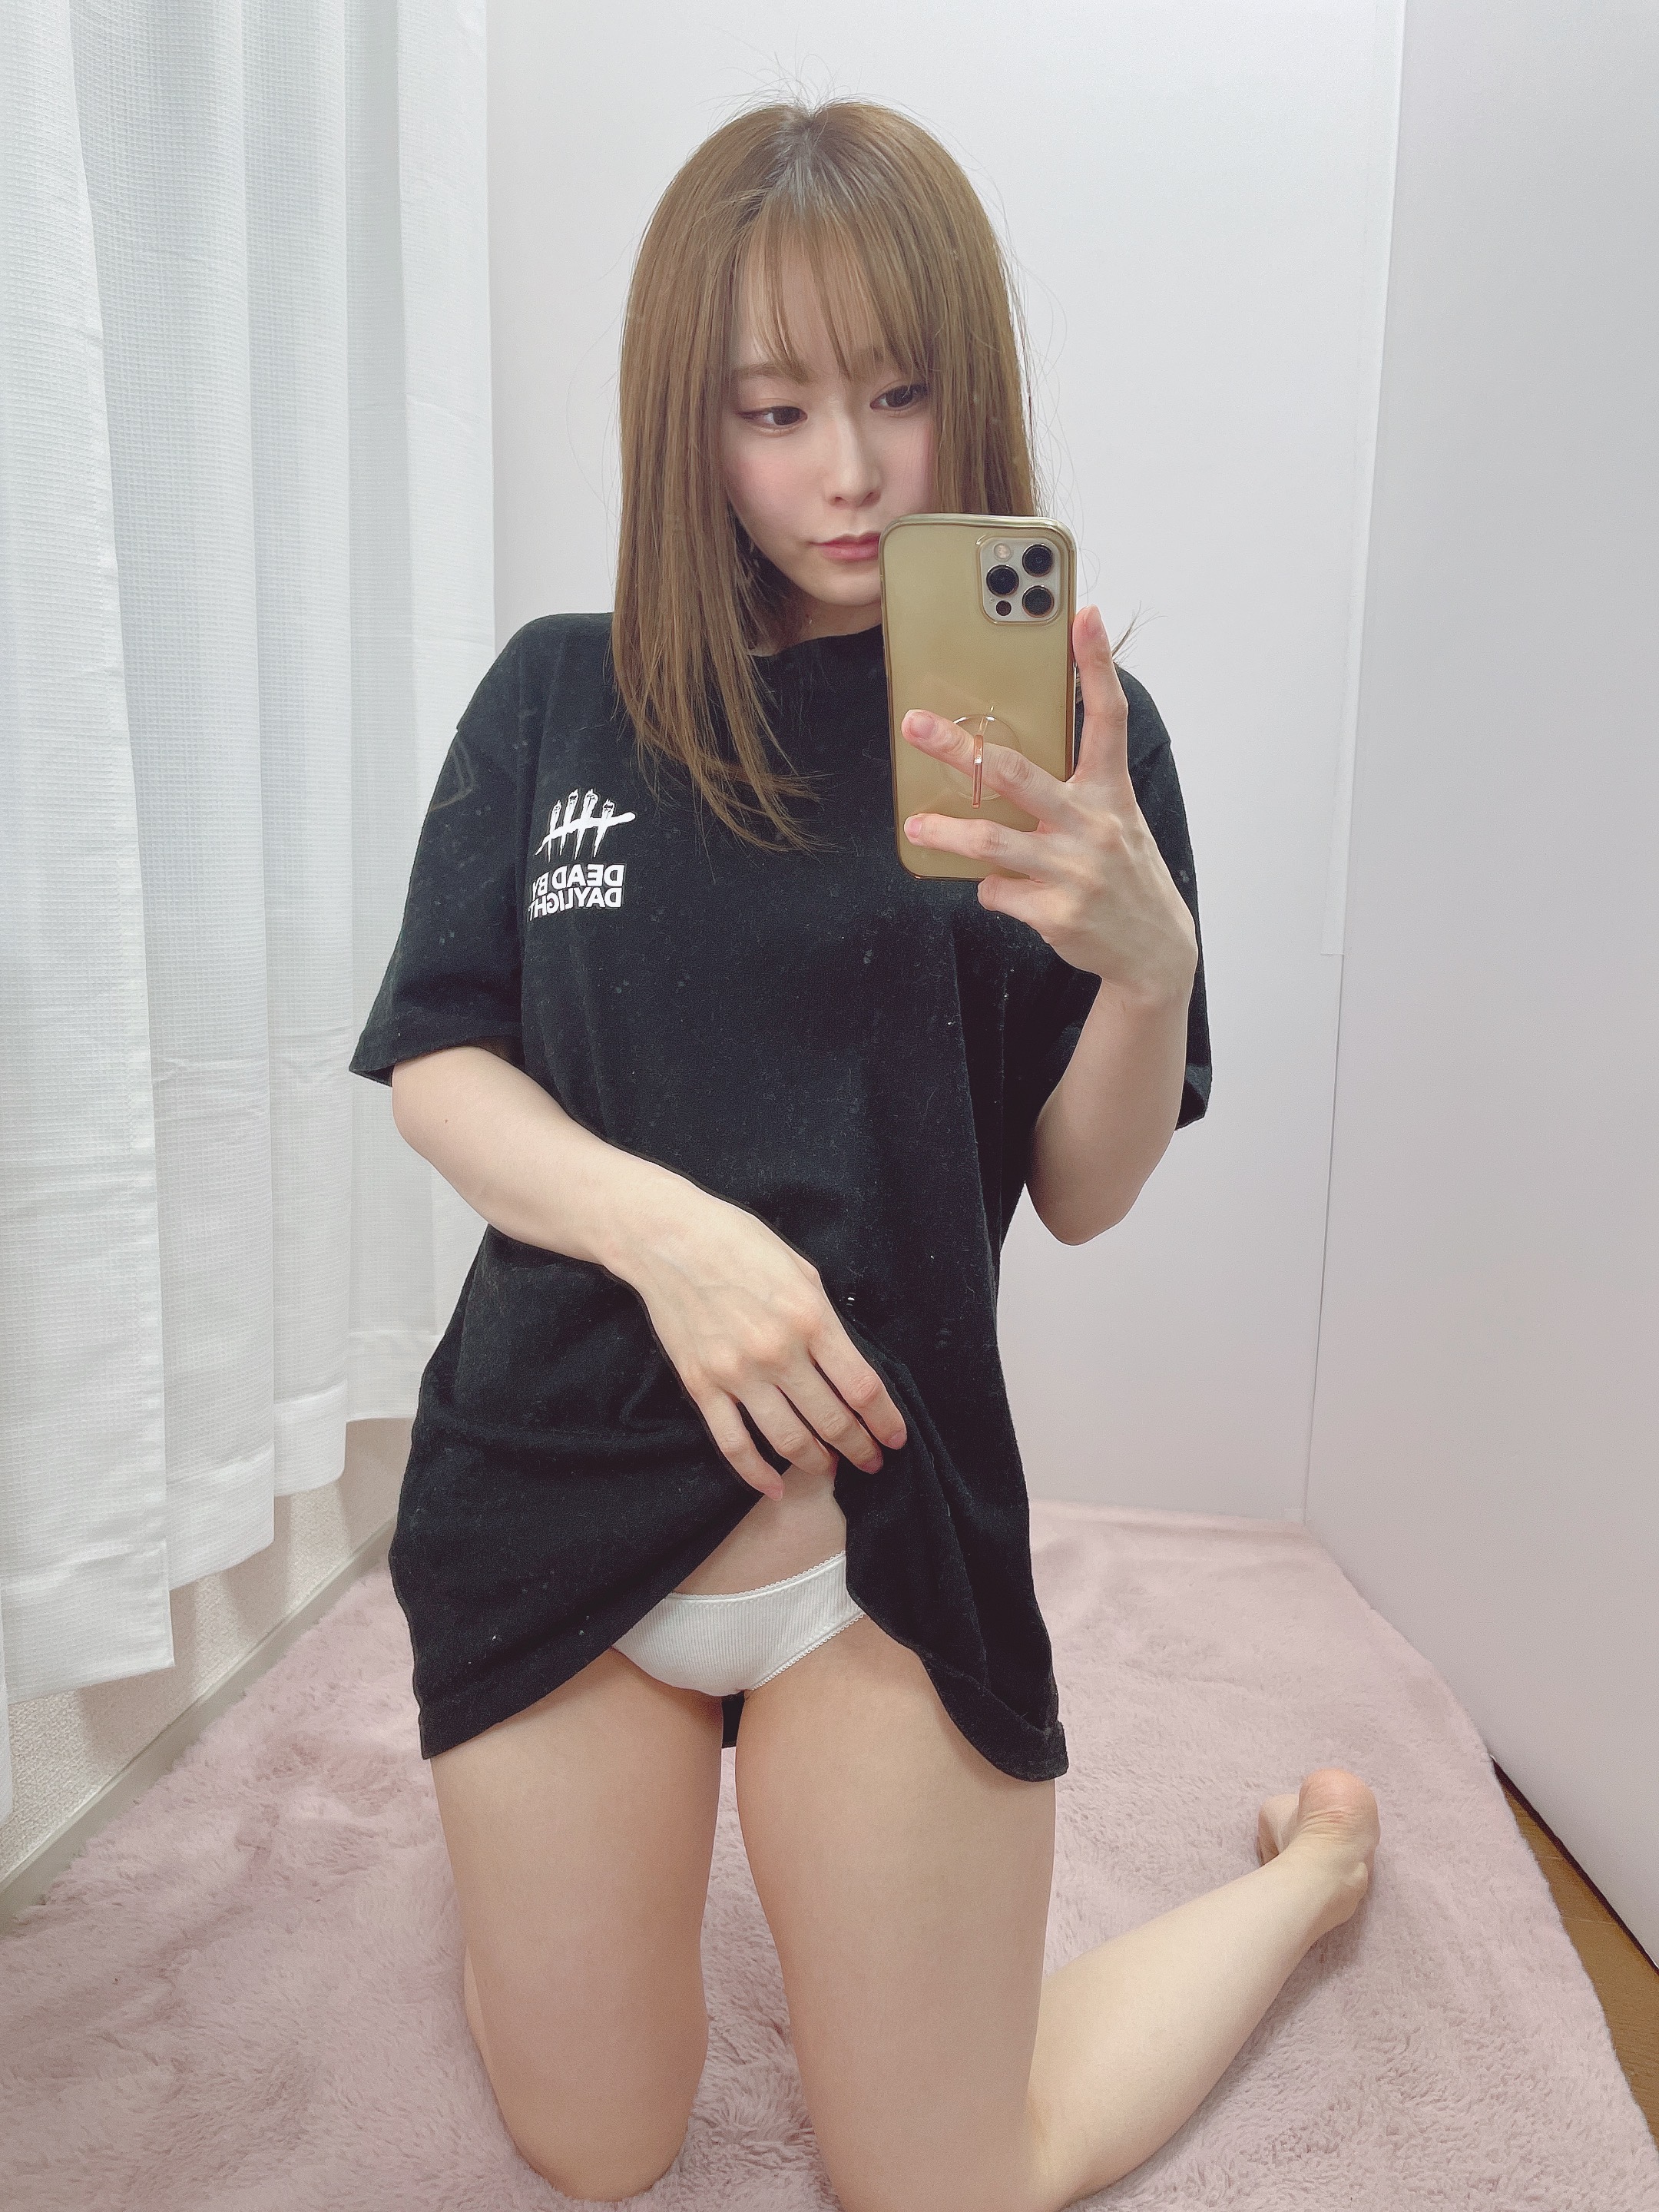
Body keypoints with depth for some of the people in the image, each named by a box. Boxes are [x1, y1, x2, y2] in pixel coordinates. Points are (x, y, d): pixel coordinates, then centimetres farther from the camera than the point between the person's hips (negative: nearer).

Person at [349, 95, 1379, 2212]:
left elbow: (1084, 1194, -5)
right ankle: (544, 1804, 50)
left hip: (886, 1519, -1)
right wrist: (665, 1227, -20)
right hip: (548, 1495, 3)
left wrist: (1151, 959, -25)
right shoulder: (559, 695, 2)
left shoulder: (1064, 718, -3)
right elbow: (437, 1070, -1)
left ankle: (1319, 1852, 39)